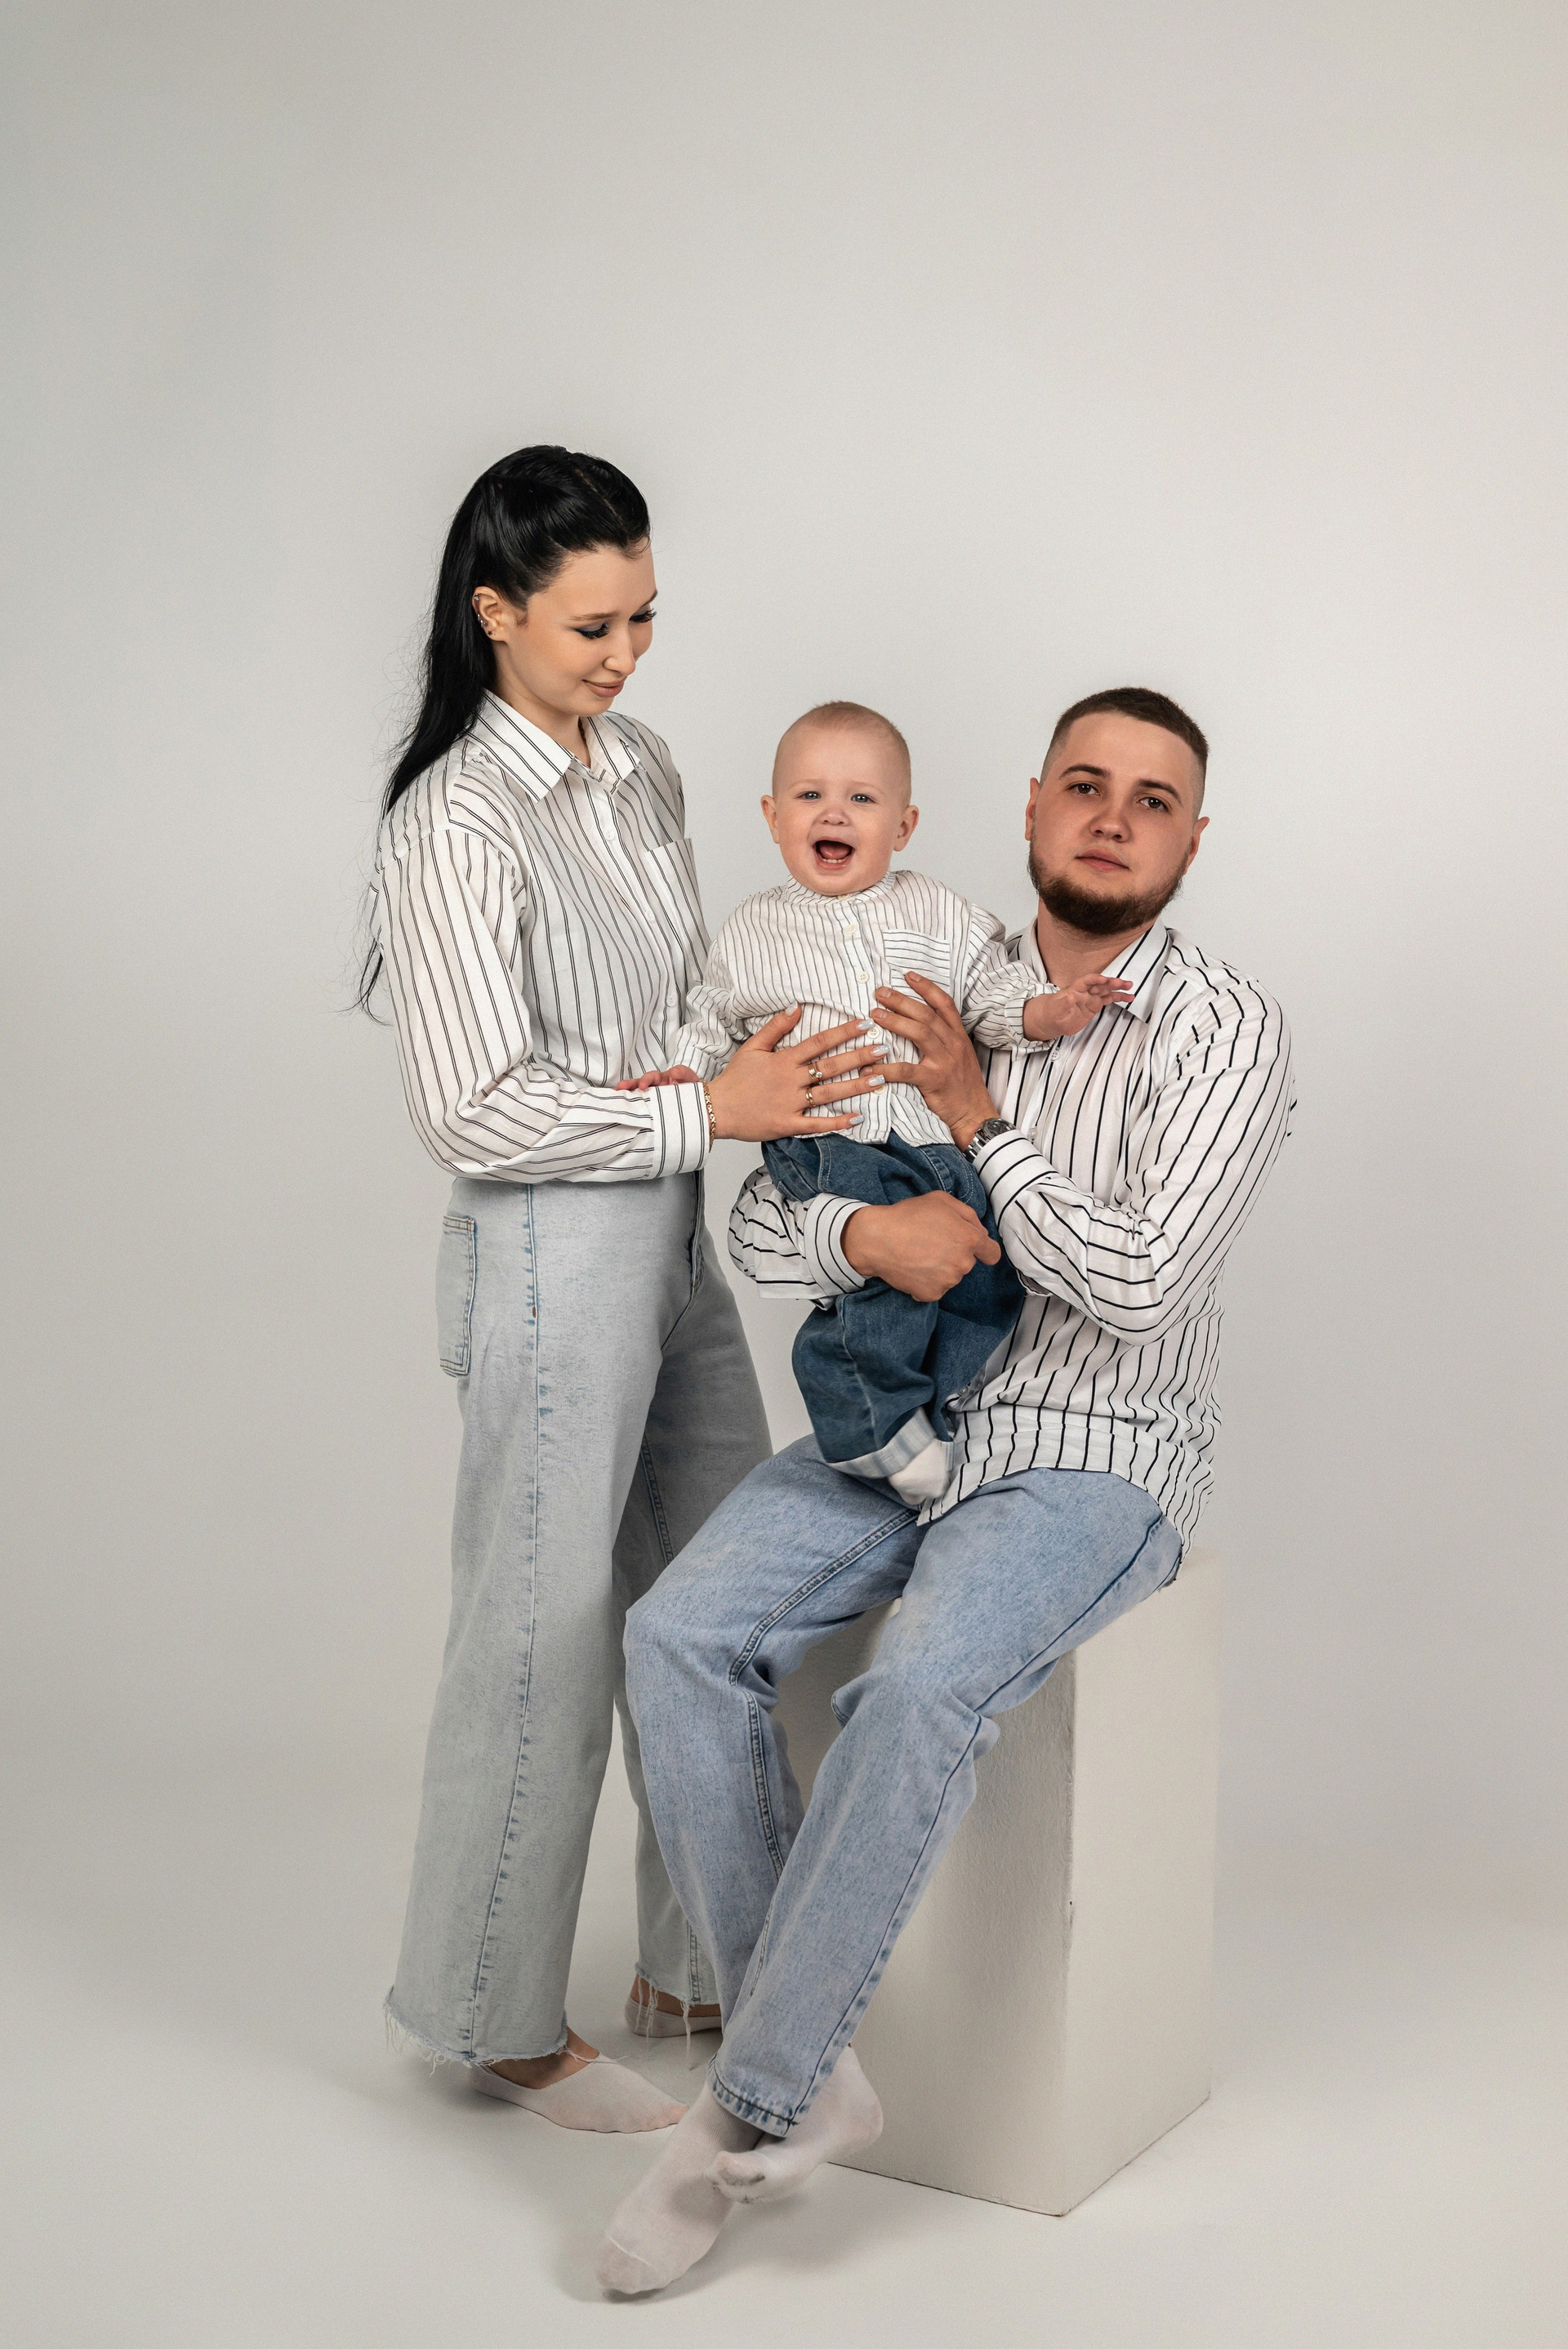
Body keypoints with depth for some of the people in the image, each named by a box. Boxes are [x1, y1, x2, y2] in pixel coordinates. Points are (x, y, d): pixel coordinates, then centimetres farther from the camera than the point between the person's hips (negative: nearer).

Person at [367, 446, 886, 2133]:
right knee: (544, 1633, 2)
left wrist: (775, 1058, 2)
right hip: (551, 1258, -8)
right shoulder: (456, 822, -16)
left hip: (677, 1240, 8)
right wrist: (712, 1111, -20)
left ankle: (695, 1965, 32)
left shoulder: (642, 771, 9)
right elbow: (475, 1112, -21)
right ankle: (503, 2024, 20)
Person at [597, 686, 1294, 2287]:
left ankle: (750, 2109, -18)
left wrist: (980, 1120, -13)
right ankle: (814, 2072, -11)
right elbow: (761, 1224, 5)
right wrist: (865, 1233, -17)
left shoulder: (1223, 1031, -5)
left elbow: (1142, 1281, -16)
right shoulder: (935, 994, 9)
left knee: (921, 1689, -33)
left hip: (1092, 1460, -5)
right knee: (679, 1636, -20)